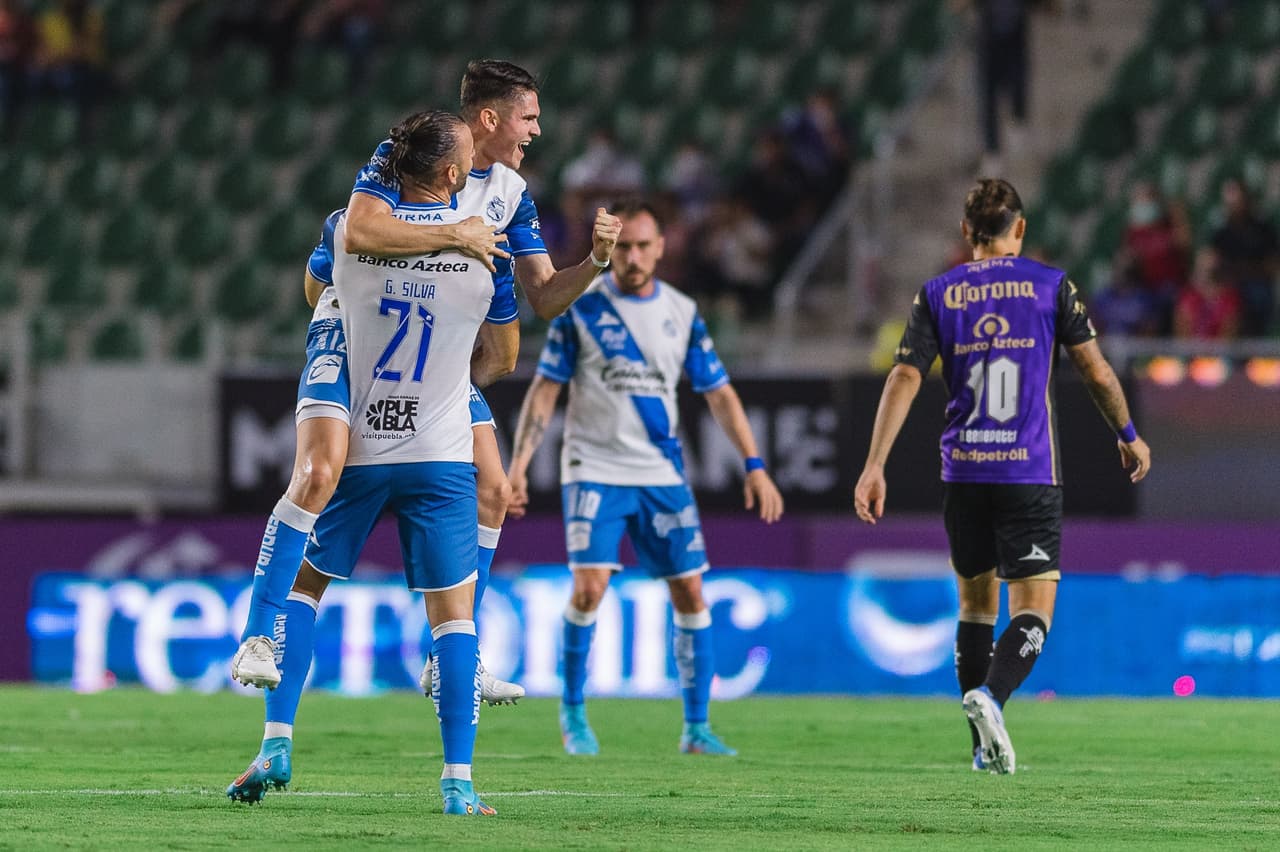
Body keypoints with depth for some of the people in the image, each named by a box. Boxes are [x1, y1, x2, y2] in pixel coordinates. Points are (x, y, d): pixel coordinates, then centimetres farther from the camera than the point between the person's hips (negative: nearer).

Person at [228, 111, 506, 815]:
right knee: (453, 613, 2)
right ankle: (458, 781, -4)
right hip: (441, 453, -1)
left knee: (303, 583, 17)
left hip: (356, 446, 1)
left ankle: (277, 744, 7)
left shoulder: (350, 231, -4)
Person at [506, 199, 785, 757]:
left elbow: (719, 393, 10)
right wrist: (517, 466, -10)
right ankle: (573, 711, 3)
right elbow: (545, 390, -2)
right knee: (589, 585, -17)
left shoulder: (682, 313, 6)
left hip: (663, 475, 3)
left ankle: (696, 727, 9)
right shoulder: (581, 309, -3)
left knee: (690, 593, -1)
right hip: (594, 471, -3)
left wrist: (755, 467, 3)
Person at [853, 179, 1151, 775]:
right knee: (1033, 609, -3)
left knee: (976, 602, 18)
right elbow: (1095, 370, -1)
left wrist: (874, 466, -4)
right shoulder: (1050, 285, 2)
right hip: (1031, 473, -3)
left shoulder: (938, 294, 6)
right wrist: (1128, 436, 14)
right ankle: (991, 696, -32)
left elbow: (904, 379, -2)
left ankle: (985, 747, 19)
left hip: (963, 473, 3)